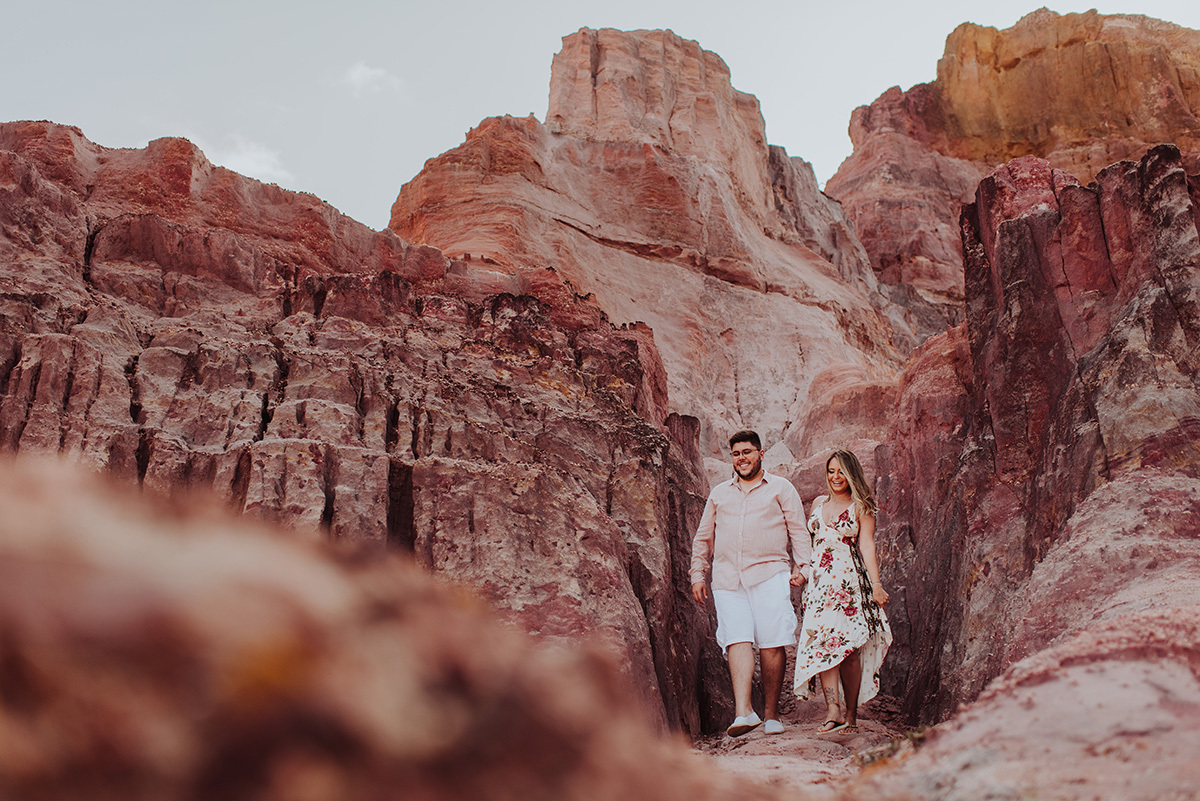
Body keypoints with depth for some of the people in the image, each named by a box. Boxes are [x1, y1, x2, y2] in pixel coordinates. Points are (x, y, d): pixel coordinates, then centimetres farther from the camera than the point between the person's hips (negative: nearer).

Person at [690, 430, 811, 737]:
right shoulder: (718, 493, 22)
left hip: (769, 574, -2)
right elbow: (703, 537, 25)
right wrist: (697, 575, 18)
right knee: (737, 640, -14)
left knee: (771, 644, -8)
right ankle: (743, 712, -22)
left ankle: (772, 713, 3)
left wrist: (802, 566, -4)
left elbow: (798, 530, 9)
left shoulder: (780, 488, 14)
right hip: (727, 580, 2)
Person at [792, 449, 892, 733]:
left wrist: (876, 584, -13)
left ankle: (851, 714, 5)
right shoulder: (818, 504, 18)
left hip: (850, 581, -3)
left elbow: (867, 546, -4)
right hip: (819, 581, 4)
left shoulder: (861, 508, 4)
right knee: (822, 641, -13)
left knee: (849, 648, -4)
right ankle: (833, 709, -17)